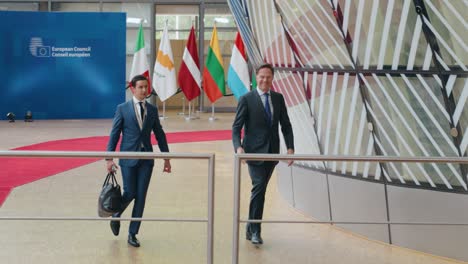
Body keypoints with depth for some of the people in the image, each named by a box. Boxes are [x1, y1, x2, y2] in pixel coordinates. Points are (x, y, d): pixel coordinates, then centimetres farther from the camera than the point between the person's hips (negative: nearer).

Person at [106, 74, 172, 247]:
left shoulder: (152, 110, 8)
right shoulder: (122, 109, -1)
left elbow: (160, 135, 12)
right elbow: (114, 135, -2)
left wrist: (166, 158, 9)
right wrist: (109, 158, -8)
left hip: (146, 158, 3)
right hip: (128, 158, -3)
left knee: (141, 196, 0)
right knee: (130, 193, -2)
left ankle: (133, 234, 11)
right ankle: (116, 216, 31)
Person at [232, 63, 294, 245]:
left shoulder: (278, 98, 9)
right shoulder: (247, 99, -4)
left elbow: (286, 125, 10)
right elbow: (236, 126, -6)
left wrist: (290, 147, -1)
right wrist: (238, 147, -22)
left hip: (272, 152, 5)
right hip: (255, 152, -4)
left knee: (260, 190, 11)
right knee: (259, 187, -13)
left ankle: (251, 228, 24)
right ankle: (255, 231, -5)